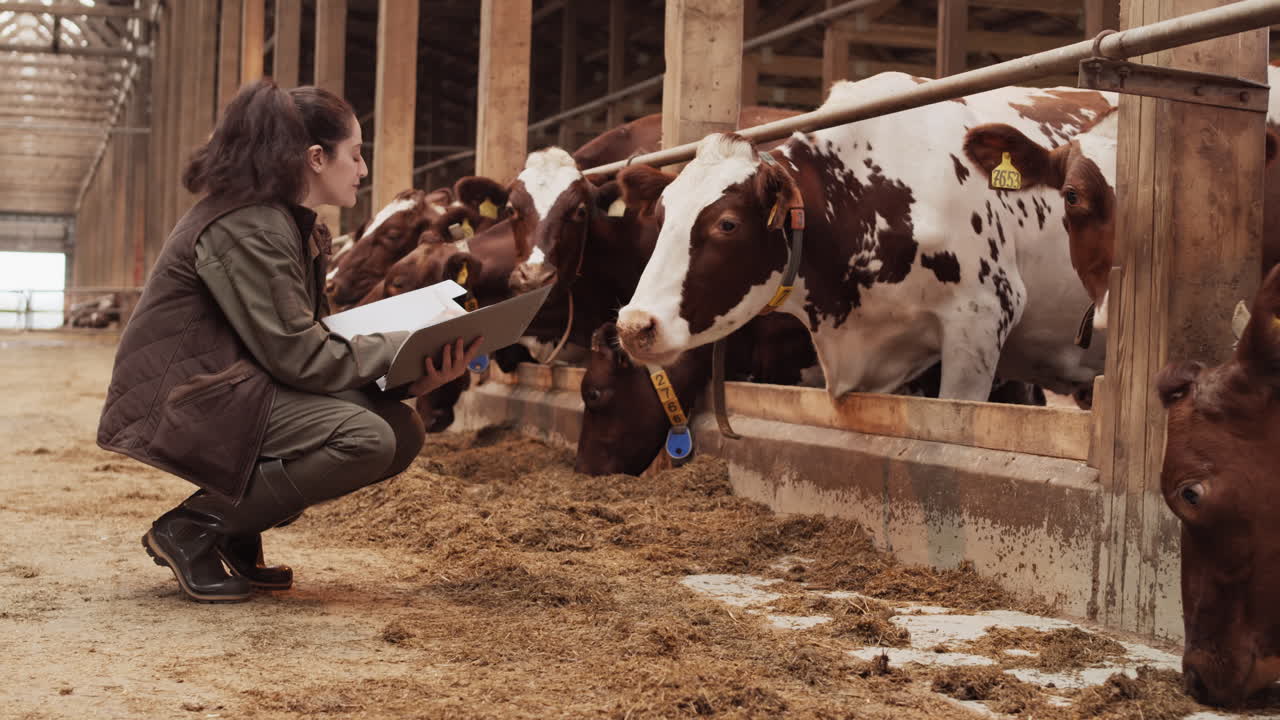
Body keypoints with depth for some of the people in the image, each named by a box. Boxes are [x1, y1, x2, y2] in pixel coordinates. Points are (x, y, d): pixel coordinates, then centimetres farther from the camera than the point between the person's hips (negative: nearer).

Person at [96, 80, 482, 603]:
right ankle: (191, 530, -12)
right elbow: (297, 355, -23)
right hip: (187, 402, -10)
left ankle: (236, 534, 5)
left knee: (403, 432, -3)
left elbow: (314, 345, 7)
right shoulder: (244, 228, -19)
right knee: (364, 438, -26)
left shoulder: (294, 227, 13)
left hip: (240, 391, 10)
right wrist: (408, 347, -14)